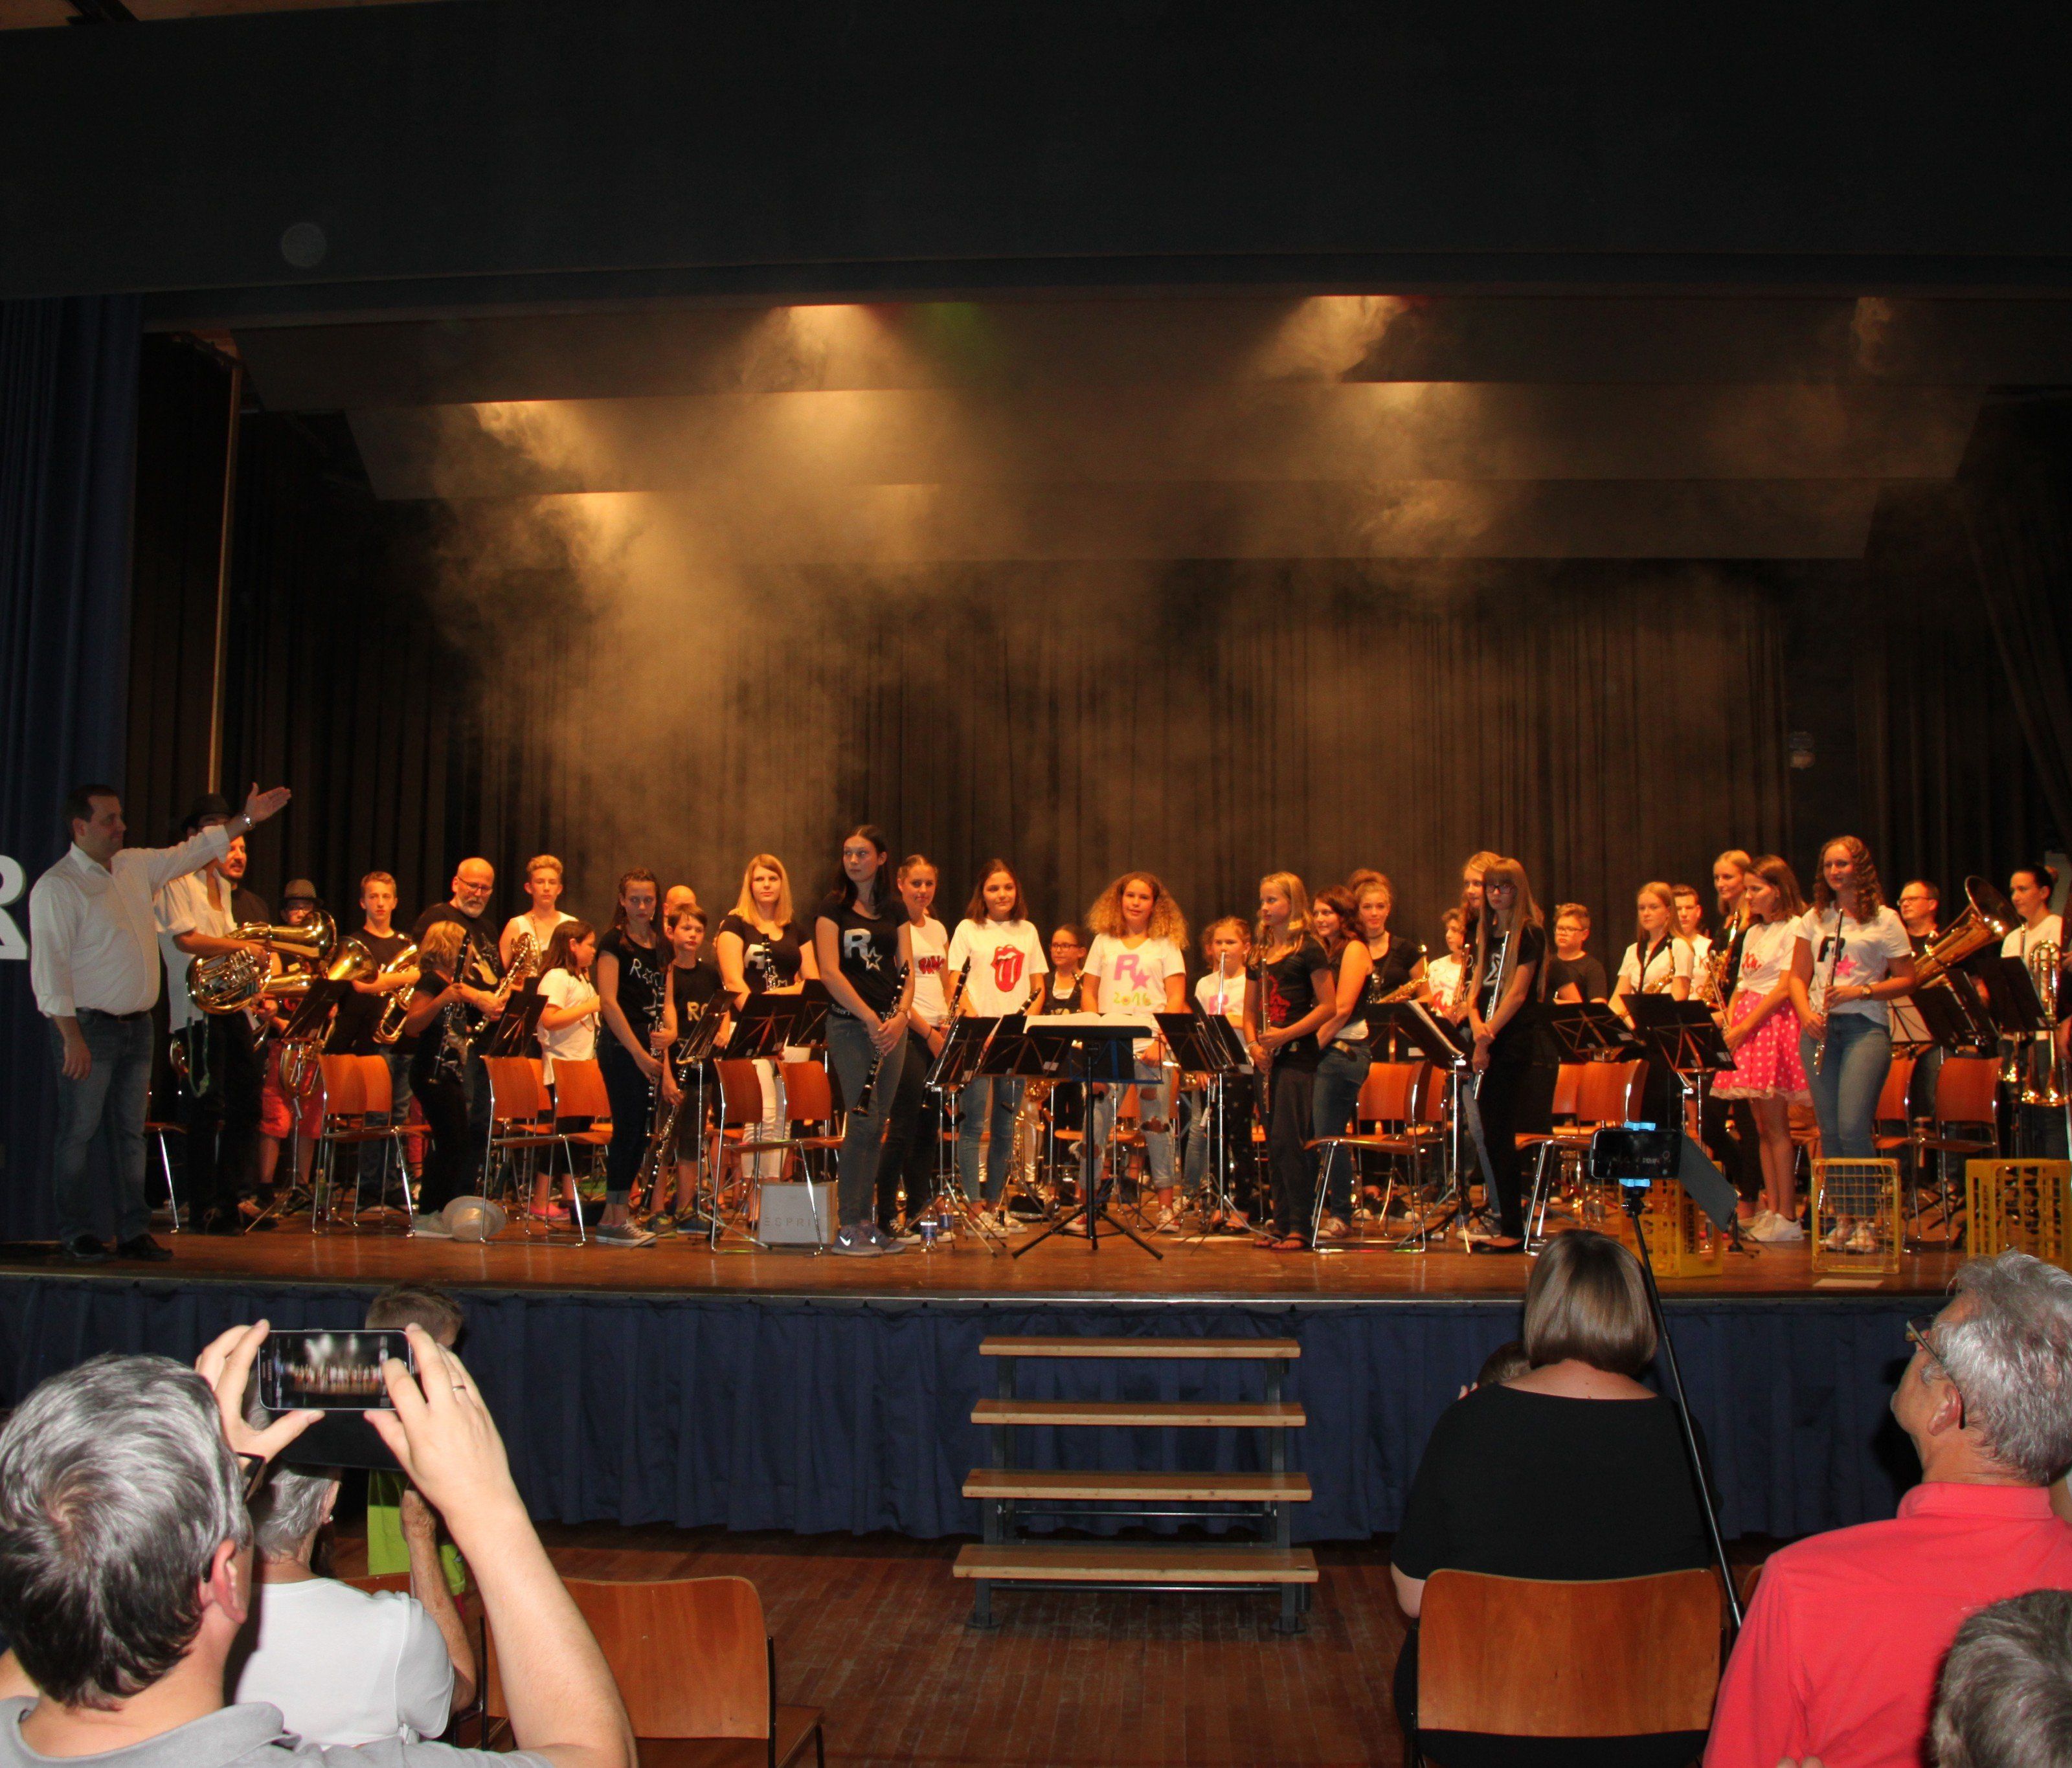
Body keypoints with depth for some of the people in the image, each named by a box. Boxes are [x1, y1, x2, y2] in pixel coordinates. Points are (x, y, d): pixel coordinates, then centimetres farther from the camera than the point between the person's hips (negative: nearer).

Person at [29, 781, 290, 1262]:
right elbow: (48, 967, -15)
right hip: (89, 1026, -7)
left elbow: (193, 851, 26)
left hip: (137, 1024, 7)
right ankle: (77, 1234, 8)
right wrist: (72, 1036, -19)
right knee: (80, 1133, 0)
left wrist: (247, 820, 22)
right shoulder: (57, 886, -11)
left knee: (130, 1132, 10)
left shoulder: (136, 866, 11)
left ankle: (133, 1231, 15)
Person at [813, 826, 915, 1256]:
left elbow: (906, 969, 7)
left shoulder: (894, 909, 12)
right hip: (850, 1024, -4)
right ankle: (848, 1229, -4)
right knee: (862, 1121, -10)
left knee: (877, 1125, 6)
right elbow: (830, 972, -9)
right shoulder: (834, 907, -1)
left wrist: (900, 1015, -11)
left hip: (891, 1025, 4)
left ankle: (867, 1222, 13)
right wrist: (870, 1018, -16)